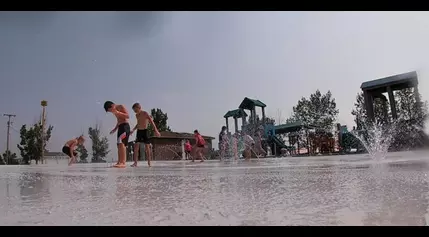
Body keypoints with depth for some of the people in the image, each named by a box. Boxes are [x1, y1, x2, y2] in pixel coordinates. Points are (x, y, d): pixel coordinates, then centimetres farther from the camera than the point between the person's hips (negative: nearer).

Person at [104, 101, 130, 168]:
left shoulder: (121, 107, -5)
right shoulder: (115, 111, 21)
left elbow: (128, 116, -14)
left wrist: (117, 112, -20)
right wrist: (115, 128, 18)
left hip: (125, 126, -10)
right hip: (120, 127, 10)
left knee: (121, 143, -21)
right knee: (119, 145, 6)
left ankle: (123, 163, -26)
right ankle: (119, 162, 9)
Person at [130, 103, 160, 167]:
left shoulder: (145, 113, -10)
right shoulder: (137, 115, 11)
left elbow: (152, 122, -16)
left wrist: (156, 130, -24)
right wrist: (133, 130, 17)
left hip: (145, 131, -5)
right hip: (139, 131, 5)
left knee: (147, 146, -2)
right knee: (136, 146, -8)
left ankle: (149, 162, 6)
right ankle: (135, 162, -7)